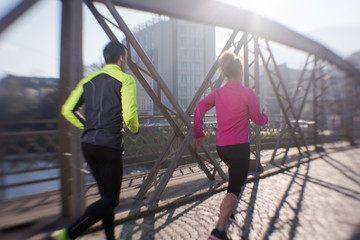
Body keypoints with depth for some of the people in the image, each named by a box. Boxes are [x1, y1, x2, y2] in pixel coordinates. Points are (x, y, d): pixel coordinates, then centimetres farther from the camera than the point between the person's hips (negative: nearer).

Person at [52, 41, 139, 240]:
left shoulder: (89, 80, 13)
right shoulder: (125, 80, -6)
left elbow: (67, 110, 10)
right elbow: (129, 116, -17)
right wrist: (135, 129, 4)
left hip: (87, 144, 8)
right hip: (109, 145, -7)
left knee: (106, 194, 20)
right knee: (110, 199, 7)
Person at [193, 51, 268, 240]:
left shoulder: (217, 93, 4)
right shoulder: (247, 93, -7)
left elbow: (199, 108, -7)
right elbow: (257, 120, 1)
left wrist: (199, 134, 1)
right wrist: (266, 117, 24)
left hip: (221, 147, 6)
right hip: (239, 146, -6)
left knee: (236, 175, 32)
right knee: (234, 189, -2)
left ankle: (228, 212, 44)